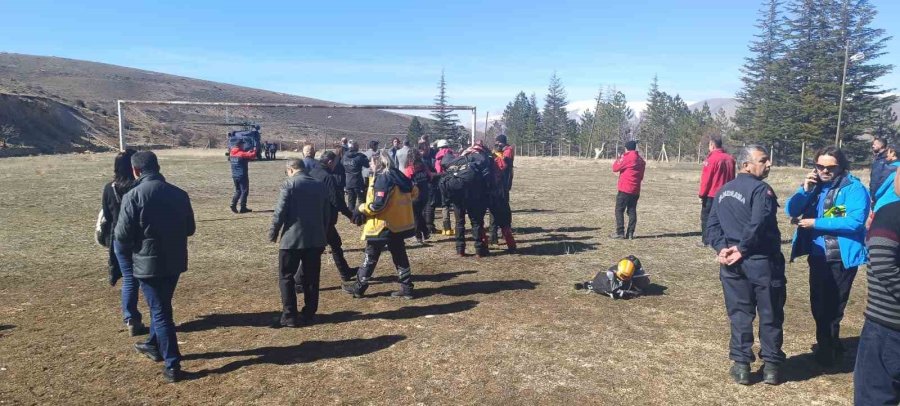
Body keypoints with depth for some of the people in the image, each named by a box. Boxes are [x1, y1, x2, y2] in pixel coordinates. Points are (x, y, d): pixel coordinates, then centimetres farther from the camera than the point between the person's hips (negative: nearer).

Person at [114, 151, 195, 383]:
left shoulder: (133, 196, -14)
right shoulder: (179, 194, 1)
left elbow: (122, 235, -11)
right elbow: (190, 229, 8)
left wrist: (128, 254, 9)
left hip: (148, 262, -5)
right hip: (175, 261, 5)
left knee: (160, 311, 2)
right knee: (160, 305, 24)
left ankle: (172, 365, 4)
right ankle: (154, 346, 43)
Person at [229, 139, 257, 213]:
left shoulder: (232, 153, 7)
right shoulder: (242, 154, -15)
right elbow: (252, 156, -15)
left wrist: (249, 151, 13)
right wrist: (254, 151, 4)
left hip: (234, 176, 7)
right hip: (242, 176, -7)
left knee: (238, 191, 18)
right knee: (244, 191, 2)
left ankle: (233, 204, 3)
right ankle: (243, 208, 2)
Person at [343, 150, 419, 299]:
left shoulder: (382, 178, -18)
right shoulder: (398, 175, 7)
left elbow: (378, 204, -24)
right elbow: (414, 192, 17)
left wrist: (361, 209, -11)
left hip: (383, 225, -8)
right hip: (400, 223, 8)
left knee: (371, 257, 5)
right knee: (399, 256, 13)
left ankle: (359, 286, 16)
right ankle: (406, 288, 14)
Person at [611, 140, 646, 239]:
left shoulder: (627, 157, -12)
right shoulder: (641, 160, 12)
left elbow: (615, 168, -4)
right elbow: (641, 176, 18)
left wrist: (619, 159, 10)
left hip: (625, 189, -7)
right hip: (636, 190, 7)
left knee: (619, 210, -1)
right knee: (632, 211, 8)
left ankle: (620, 233, -4)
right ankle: (630, 233, 7)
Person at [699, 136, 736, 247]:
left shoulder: (711, 158, -14)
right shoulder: (730, 158, 6)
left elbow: (706, 179, -14)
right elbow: (732, 178, 12)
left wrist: (702, 195, -7)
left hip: (711, 195, -6)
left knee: (706, 217, 3)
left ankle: (706, 241, 3)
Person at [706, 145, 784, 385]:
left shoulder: (723, 191, 12)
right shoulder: (761, 189, -12)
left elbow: (713, 224, 7)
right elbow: (758, 224, -24)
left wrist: (721, 248, -2)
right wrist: (742, 249, -15)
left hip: (732, 263, 6)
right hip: (762, 261, -6)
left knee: (739, 314, 12)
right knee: (770, 315, 9)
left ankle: (741, 365, 15)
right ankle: (771, 366, 17)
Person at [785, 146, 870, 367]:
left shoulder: (854, 189, -12)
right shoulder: (814, 186, 6)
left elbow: (855, 222, -24)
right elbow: (791, 211, 0)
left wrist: (816, 223, -20)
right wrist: (805, 189, -14)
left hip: (842, 258, -6)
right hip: (817, 256, 6)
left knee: (832, 307, 6)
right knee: (818, 305, 16)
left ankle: (828, 349, 24)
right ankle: (828, 346, 36)